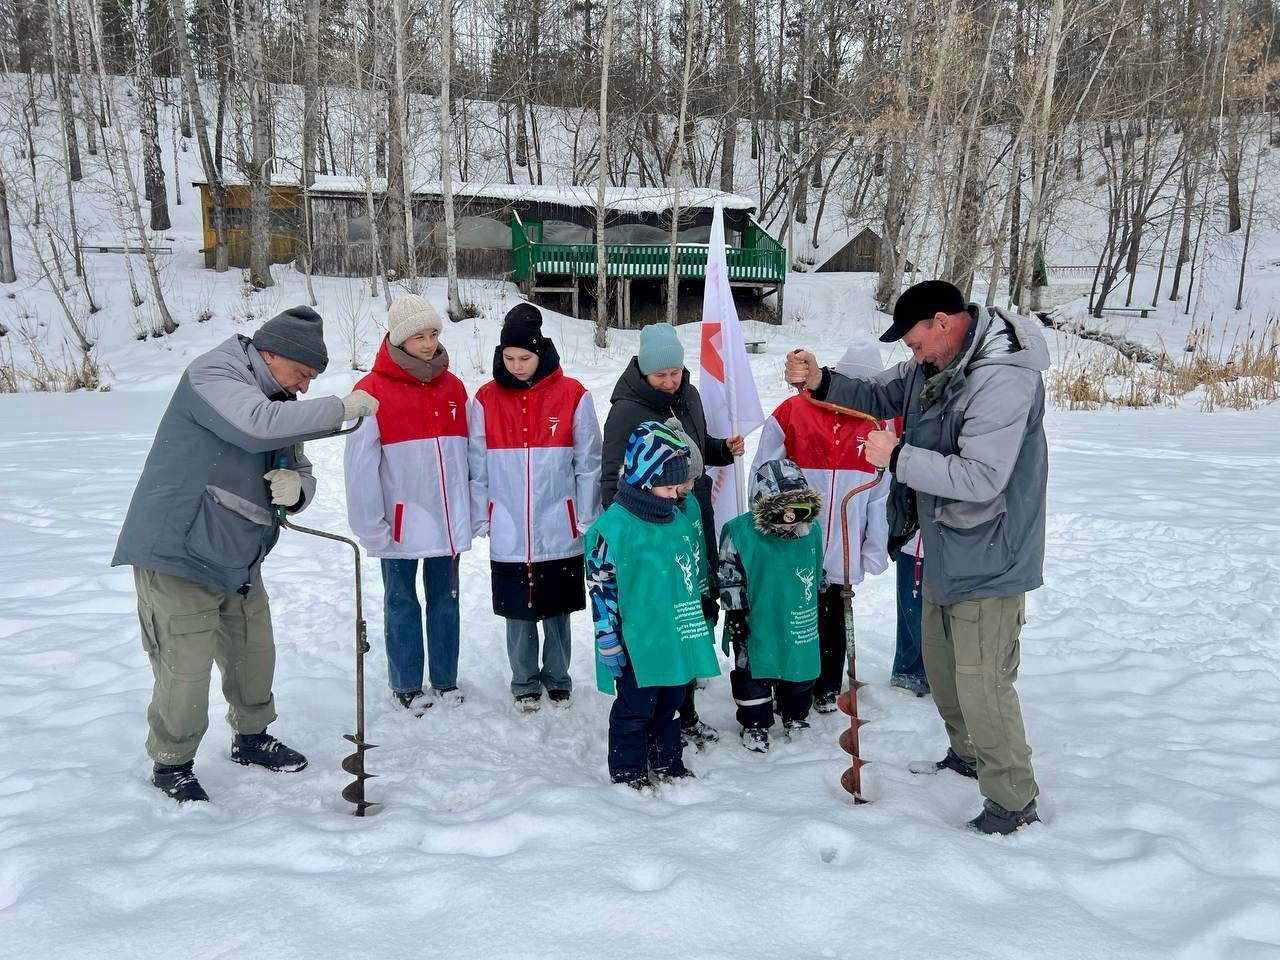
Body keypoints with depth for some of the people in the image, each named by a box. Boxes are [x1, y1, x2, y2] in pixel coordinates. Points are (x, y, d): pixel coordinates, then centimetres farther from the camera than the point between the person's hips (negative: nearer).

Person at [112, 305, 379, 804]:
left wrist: (296, 487, -12)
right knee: (186, 668, -4)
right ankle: (171, 764, 18)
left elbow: (299, 471, 13)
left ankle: (252, 736, 39)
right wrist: (340, 408, -28)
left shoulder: (278, 402, 12)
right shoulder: (212, 375, -15)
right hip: (178, 556, -9)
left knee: (254, 655, 18)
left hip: (239, 561, 9)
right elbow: (258, 425, -35)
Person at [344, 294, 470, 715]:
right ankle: (407, 685, 23)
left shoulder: (454, 387, 6)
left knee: (445, 600, 14)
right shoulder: (373, 391, -9)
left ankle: (445, 679, 27)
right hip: (400, 524, -4)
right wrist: (369, 525, -12)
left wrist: (469, 512, 5)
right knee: (402, 604, 10)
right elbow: (360, 465, -10)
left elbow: (466, 454, 8)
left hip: (447, 522, 4)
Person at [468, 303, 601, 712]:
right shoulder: (486, 400, 0)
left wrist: (587, 521, 0)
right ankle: (524, 683, 27)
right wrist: (479, 520, 3)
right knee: (518, 613, 10)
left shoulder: (573, 396, -4)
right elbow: (476, 468, 4)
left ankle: (557, 679, 29)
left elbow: (588, 465, 0)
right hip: (508, 535, 1)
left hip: (560, 533, -1)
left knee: (557, 612, 11)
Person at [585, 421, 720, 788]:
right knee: (635, 709, 7)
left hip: (676, 640, 7)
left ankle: (668, 765, 36)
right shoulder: (613, 527, -17)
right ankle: (628, 773, 23)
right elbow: (600, 586, -15)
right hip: (636, 645, -7)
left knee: (669, 704, 20)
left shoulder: (681, 523, 7)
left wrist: (699, 627, 22)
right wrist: (608, 641, -14)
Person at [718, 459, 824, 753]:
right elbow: (729, 577, -11)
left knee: (801, 672, 18)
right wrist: (735, 612, -11)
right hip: (755, 623, -4)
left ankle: (796, 717, 40)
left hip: (799, 624, 4)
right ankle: (755, 725, 25)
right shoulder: (740, 532, -19)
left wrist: (823, 601, 20)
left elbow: (817, 572, 13)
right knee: (754, 674, 7)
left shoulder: (811, 530, -4)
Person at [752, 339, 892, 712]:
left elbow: (880, 494, 3)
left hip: (842, 555, 2)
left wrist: (876, 550, -1)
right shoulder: (792, 413, -9)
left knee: (832, 625, 14)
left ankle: (827, 690, 31)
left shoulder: (873, 425, 2)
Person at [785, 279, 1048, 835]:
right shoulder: (935, 364, 2)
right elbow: (879, 396, 11)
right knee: (940, 664, 24)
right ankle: (968, 754, 46)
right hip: (946, 553, 10)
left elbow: (981, 478, -33)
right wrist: (820, 382, -8)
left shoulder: (1002, 380, -27)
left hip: (988, 562, -10)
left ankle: (1013, 799, 17)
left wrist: (897, 456, -26)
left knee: (981, 684, -2)